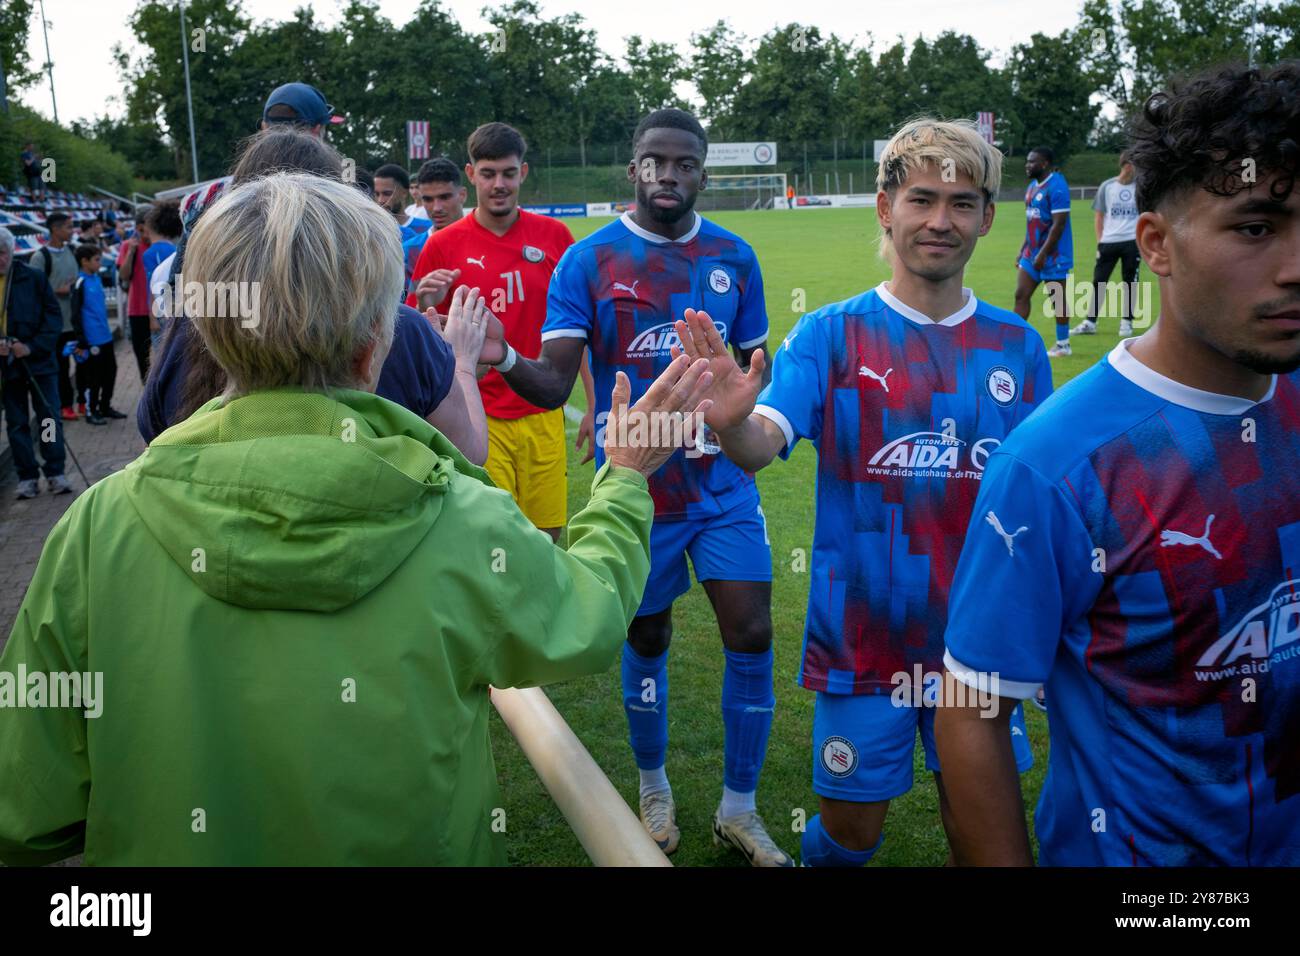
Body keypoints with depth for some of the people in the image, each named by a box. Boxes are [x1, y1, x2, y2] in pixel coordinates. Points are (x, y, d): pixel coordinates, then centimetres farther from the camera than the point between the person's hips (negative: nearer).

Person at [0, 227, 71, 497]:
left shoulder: (34, 278, -1)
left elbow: (54, 315, -3)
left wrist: (32, 347, -14)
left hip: (39, 362, -2)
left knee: (50, 418, -2)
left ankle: (55, 473, 6)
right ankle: (27, 477, 14)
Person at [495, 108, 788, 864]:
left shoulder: (735, 258, 2)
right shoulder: (587, 261, -8)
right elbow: (554, 385, -16)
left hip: (724, 484, 2)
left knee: (752, 637, -1)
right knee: (647, 642, 12)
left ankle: (739, 808, 21)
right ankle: (654, 789, 38)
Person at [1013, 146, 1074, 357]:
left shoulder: (1057, 186, -16)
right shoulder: (1033, 185, 12)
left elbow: (1059, 224, -20)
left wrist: (1043, 254, -23)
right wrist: (1023, 251, 17)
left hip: (1053, 255, -9)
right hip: (1032, 252, 9)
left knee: (1057, 299, 2)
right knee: (1021, 295, 4)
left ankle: (1063, 345, 13)